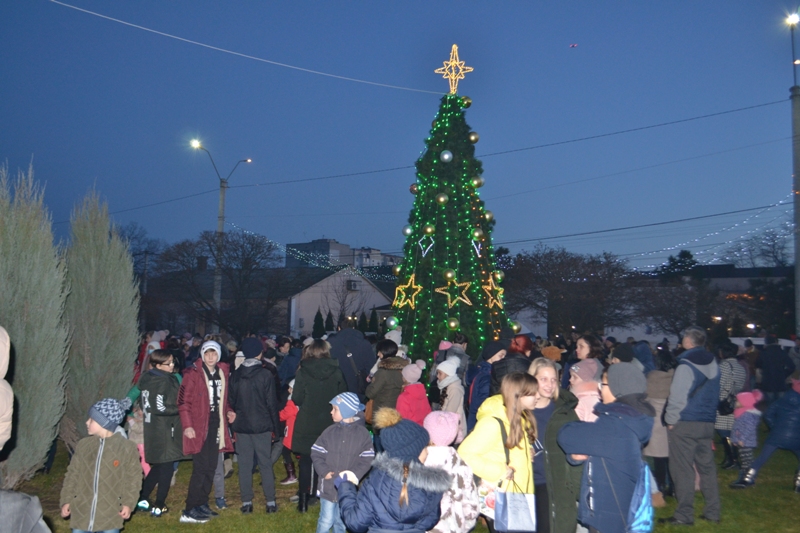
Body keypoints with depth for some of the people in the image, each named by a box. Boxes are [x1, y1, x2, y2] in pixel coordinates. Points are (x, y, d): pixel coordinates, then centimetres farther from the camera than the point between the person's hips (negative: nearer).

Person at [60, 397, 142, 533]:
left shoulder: (127, 447, -10)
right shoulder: (83, 445, -1)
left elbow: (133, 478, -4)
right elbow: (72, 474, 8)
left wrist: (128, 503, -9)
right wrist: (66, 500, 4)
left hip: (110, 513, -3)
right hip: (82, 510, 3)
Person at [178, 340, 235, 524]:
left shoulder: (223, 373, 9)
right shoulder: (193, 374, -9)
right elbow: (183, 401, -12)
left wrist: (228, 412, 2)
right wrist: (187, 425, -17)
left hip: (216, 425, 6)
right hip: (199, 426, -6)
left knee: (211, 467, 12)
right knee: (201, 468, -7)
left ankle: (202, 505, 24)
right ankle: (189, 511, 2)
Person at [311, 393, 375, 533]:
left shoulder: (362, 433, -6)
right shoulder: (330, 431, -2)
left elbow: (367, 460, -7)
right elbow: (316, 453, 1)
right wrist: (324, 471, -13)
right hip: (328, 486, 1)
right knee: (326, 522, 4)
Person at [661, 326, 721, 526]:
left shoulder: (686, 365, -14)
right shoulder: (713, 363, 9)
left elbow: (677, 397, -16)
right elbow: (715, 394, 18)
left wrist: (671, 420, -7)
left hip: (685, 423, -7)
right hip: (708, 423, 7)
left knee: (683, 470, -2)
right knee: (707, 466, 14)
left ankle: (684, 515, 0)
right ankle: (712, 512, 18)